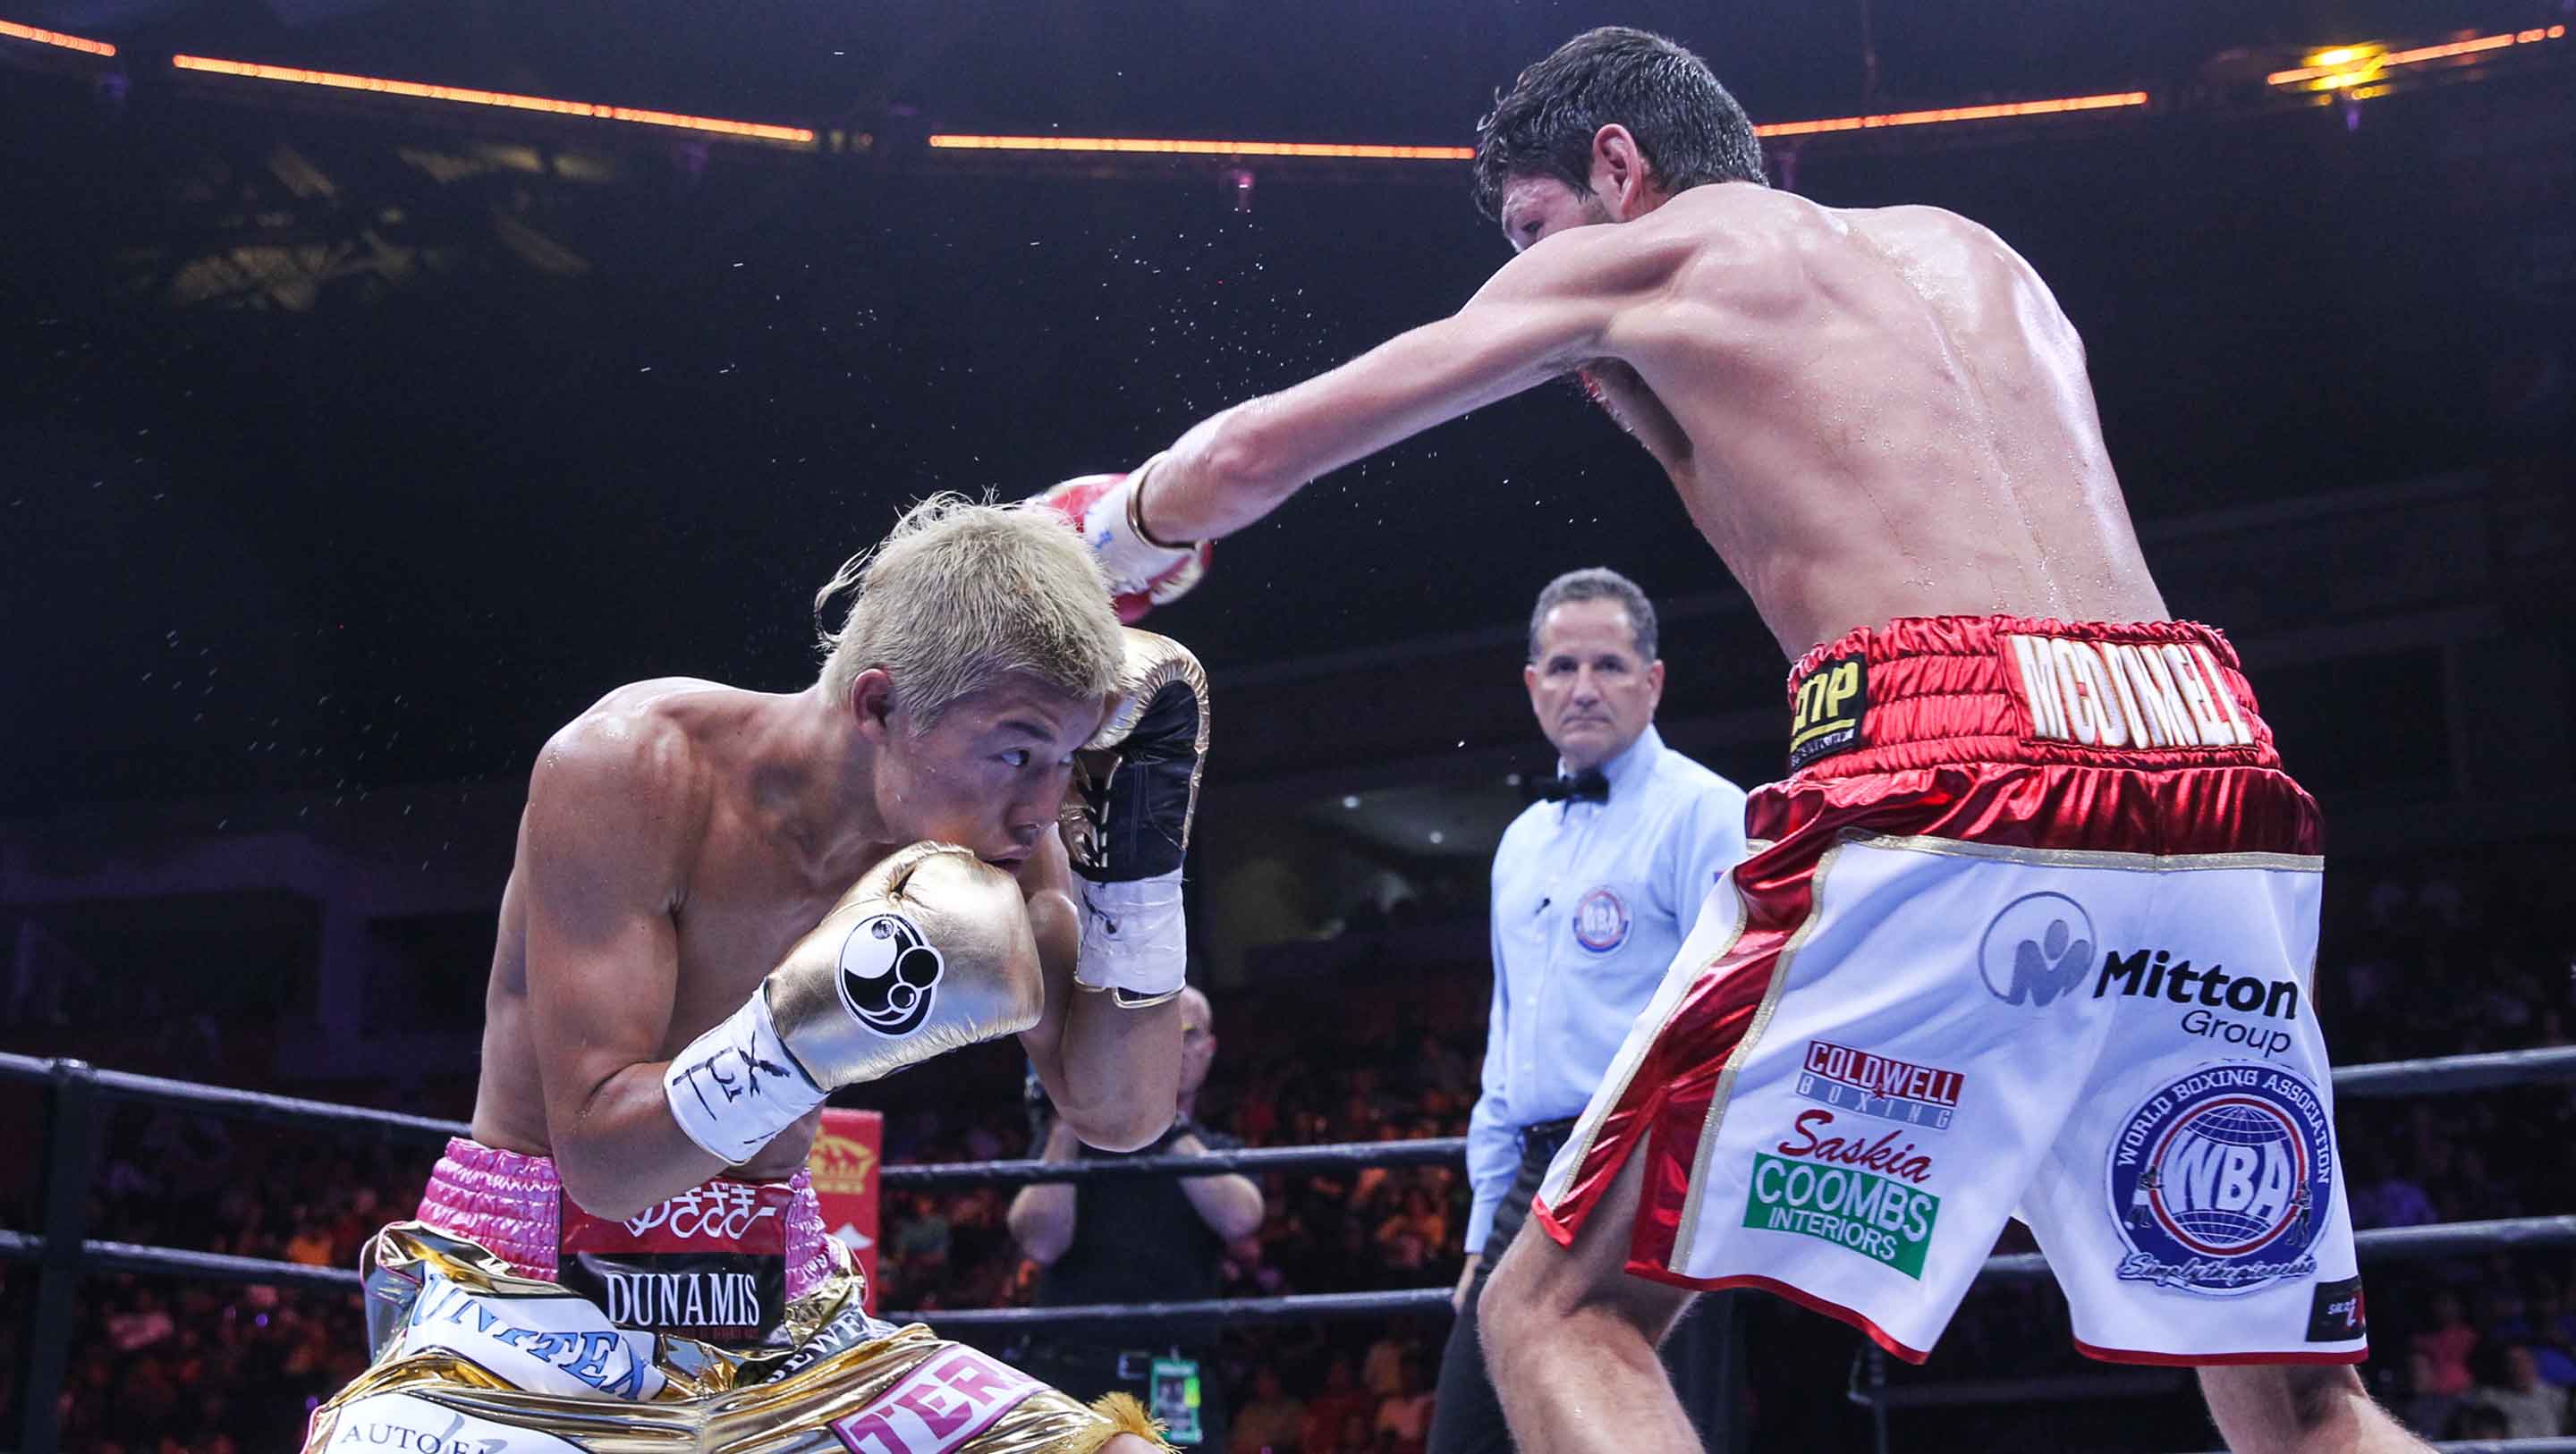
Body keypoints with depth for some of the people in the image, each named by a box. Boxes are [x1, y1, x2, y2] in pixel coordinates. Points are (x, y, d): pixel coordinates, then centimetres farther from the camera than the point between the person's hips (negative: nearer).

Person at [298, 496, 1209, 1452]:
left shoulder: (996, 835, -6)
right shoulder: (633, 765, -19)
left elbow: (1122, 1114, -2)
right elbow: (598, 1158, -20)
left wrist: (1140, 860, -15)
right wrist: (807, 1030, -37)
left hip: (778, 1312, 5)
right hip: (530, 1304, -4)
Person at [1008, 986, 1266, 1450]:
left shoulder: (1219, 1154, 16)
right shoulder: (1073, 1137, 11)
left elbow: (1239, 1218, -8)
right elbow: (1042, 1243, -5)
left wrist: (1170, 1129, -11)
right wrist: (1066, 1125, -9)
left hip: (1172, 1389, 1)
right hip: (1065, 1372, -1)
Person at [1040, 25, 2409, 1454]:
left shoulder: (1639, 253, 16)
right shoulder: (1973, 251, 31)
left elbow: (1251, 455, 20)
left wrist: (1107, 536, 37)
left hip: (1946, 783, -6)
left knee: (1560, 1314, 4)